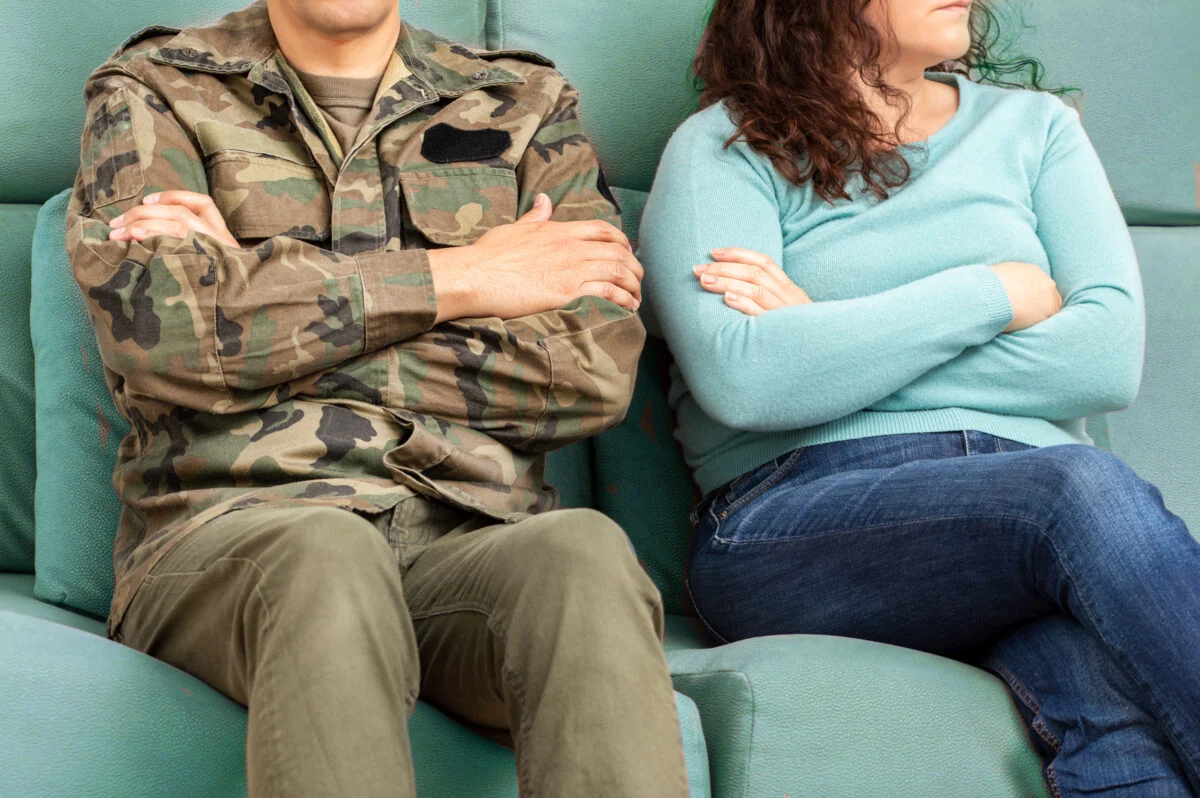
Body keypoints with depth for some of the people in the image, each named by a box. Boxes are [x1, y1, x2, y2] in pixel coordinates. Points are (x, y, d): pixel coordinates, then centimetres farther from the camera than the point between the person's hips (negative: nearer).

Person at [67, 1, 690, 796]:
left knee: (583, 552, -34)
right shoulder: (153, 94, 17)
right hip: (235, 522, -1)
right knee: (328, 556, -37)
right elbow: (152, 321, -6)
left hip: (471, 528, 2)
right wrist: (459, 277, 0)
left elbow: (594, 371, 3)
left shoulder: (526, 105, 21)